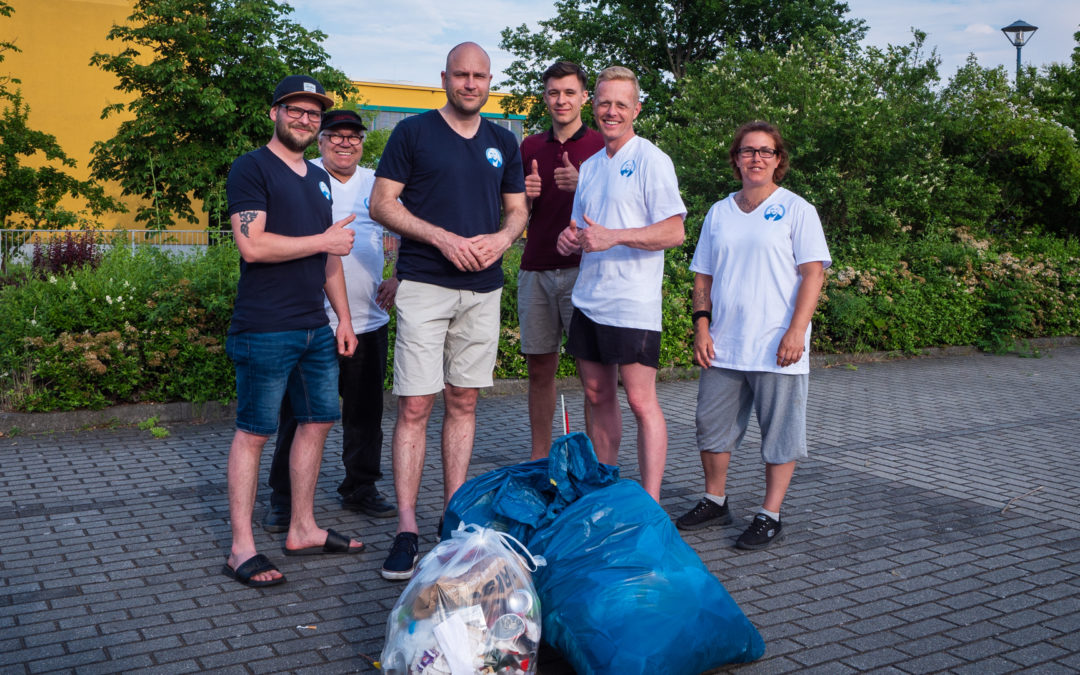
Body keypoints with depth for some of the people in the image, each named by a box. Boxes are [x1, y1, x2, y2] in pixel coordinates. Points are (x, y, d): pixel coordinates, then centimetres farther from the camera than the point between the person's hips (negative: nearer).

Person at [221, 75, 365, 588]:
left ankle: (303, 530, 23)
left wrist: (344, 317, 17)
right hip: (265, 329, -8)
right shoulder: (251, 168, -6)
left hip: (316, 328, 8)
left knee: (318, 422, 10)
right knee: (254, 431, -3)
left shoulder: (319, 178, 19)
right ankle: (242, 548, 5)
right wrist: (324, 241, -10)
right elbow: (252, 244, -18)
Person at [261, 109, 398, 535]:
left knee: (365, 411, 11)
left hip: (368, 320, 4)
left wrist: (396, 279, 6)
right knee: (299, 412, 1)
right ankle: (284, 498, 14)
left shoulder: (378, 185, 11)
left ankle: (360, 488, 26)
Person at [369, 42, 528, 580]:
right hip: (424, 286, -4)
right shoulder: (413, 132, 1)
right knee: (414, 405, -8)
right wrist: (442, 238, -14)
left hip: (484, 288, 4)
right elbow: (381, 204, -3)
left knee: (464, 402, 9)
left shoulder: (503, 143, 14)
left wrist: (501, 238, -5)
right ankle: (407, 531, -3)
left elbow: (518, 209, 18)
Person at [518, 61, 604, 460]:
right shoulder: (530, 148, 16)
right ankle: (538, 459, 15)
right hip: (535, 271, 4)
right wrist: (526, 195, -3)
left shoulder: (601, 147, 4)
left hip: (581, 269, -4)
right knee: (539, 369, 7)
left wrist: (581, 186, -17)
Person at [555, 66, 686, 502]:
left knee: (641, 401, -7)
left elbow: (674, 232, -13)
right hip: (588, 298, 8)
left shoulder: (651, 160, -6)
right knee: (598, 396, 12)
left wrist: (613, 236, -21)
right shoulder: (589, 166, 17)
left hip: (632, 304, -7)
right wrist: (570, 238, 1)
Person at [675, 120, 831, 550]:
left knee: (779, 433, 1)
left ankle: (770, 516, 13)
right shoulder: (719, 213, 14)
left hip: (777, 349, -4)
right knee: (711, 425, 10)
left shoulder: (796, 210, 1)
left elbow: (813, 273, -6)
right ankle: (714, 503, 27)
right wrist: (702, 326, 4)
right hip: (723, 347, 5)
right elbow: (703, 275, 15)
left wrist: (796, 331, -15)